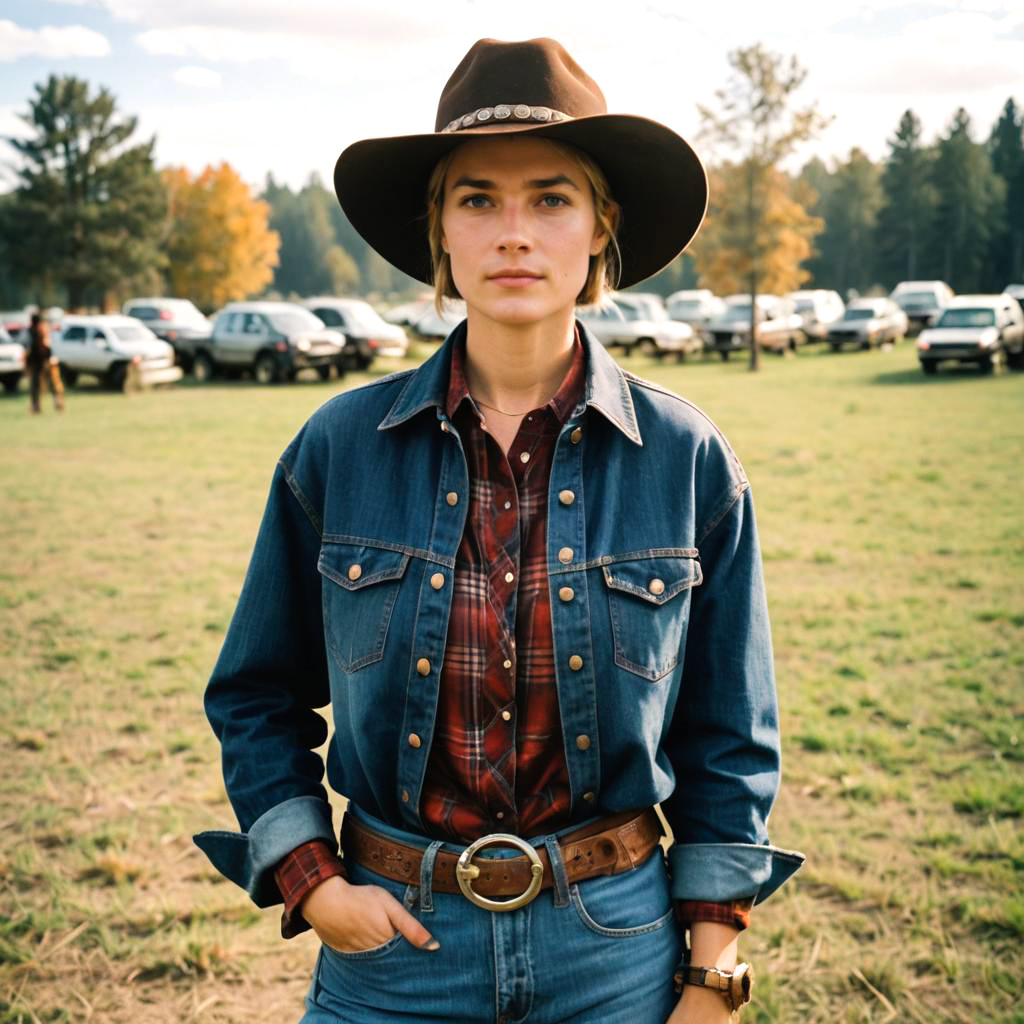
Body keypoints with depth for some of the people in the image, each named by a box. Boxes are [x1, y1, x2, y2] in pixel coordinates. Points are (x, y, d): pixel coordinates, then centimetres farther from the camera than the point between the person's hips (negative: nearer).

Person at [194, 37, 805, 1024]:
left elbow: (726, 739, 0)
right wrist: (310, 882, -5)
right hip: (392, 943, 0)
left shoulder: (686, 459, -7)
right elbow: (256, 698, 5)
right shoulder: (340, 448, -7)